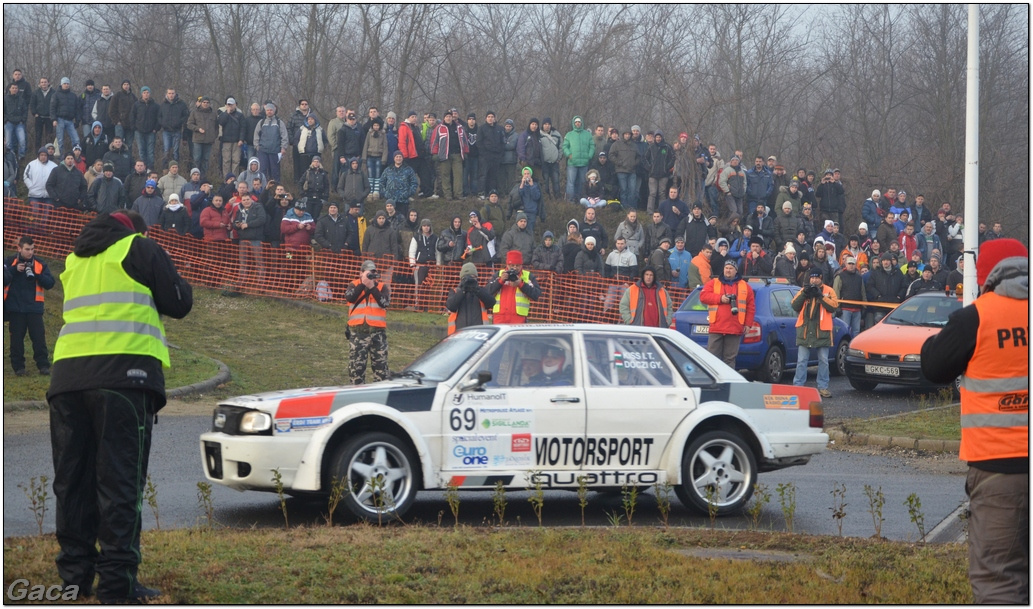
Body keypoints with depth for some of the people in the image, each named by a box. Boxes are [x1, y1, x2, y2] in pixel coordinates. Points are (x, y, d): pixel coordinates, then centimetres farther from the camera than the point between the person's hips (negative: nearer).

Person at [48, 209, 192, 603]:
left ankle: (74, 576, 8)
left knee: (73, 479, 9)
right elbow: (178, 304, 9)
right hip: (124, 370, -5)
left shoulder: (74, 260, 25)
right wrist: (179, 285, 28)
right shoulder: (141, 249, 8)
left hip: (67, 374, 5)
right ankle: (117, 582, -12)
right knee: (120, 481, -7)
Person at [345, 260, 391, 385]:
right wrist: (363, 283, -15)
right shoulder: (355, 285, 9)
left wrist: (372, 287, -14)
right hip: (358, 331, 0)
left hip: (377, 331, 0)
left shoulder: (382, 286, 9)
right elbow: (349, 297, -12)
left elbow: (385, 302, -10)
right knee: (356, 363, 1)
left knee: (380, 363, 1)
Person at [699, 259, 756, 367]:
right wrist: (720, 298, -10)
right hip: (716, 328, 0)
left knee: (730, 358, 1)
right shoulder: (714, 283, 12)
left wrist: (748, 324, 4)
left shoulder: (745, 287, 13)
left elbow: (751, 307, 11)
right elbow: (703, 296, 0)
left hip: (735, 329, 0)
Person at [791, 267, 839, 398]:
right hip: (805, 330, 1)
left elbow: (834, 306, -7)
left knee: (823, 361, 3)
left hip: (822, 331, -1)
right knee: (801, 360, 1)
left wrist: (820, 295, -14)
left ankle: (823, 387, 9)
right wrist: (804, 294, -10)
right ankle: (798, 386, 3)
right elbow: (795, 306, 3)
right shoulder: (803, 291, 12)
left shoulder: (828, 291, 6)